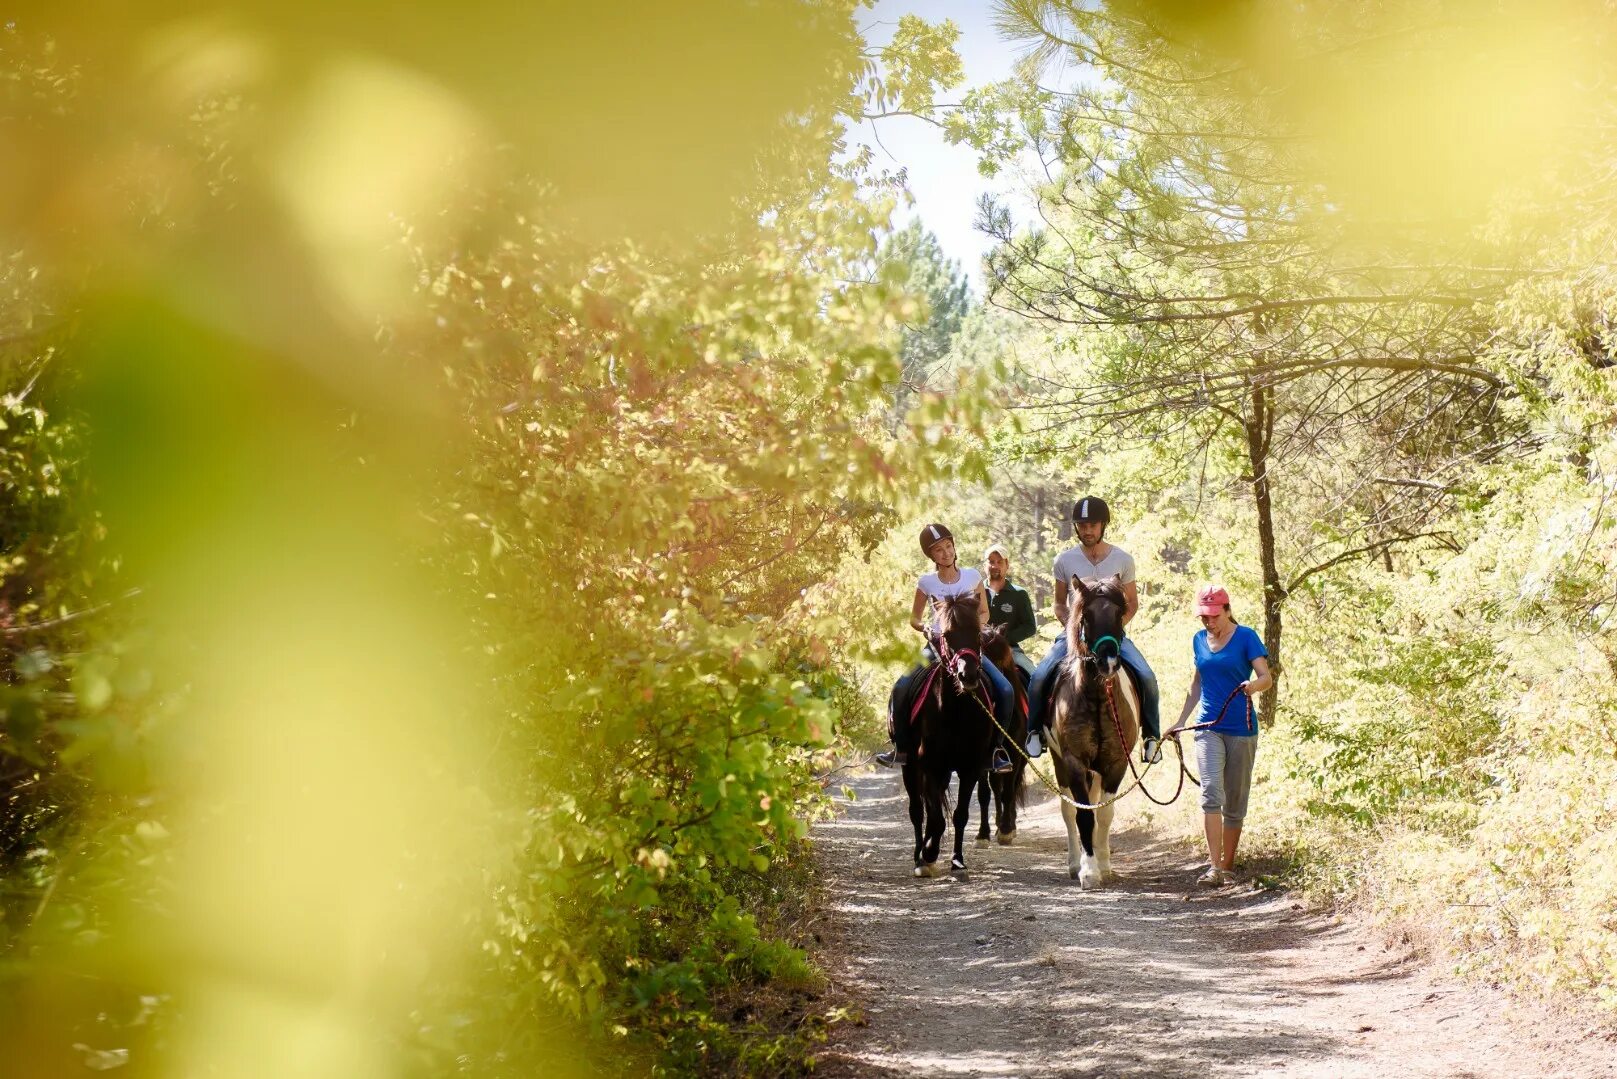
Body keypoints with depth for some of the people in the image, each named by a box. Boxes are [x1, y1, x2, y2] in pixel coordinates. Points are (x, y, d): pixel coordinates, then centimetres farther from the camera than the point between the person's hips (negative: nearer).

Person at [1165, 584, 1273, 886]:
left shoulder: (1246, 637, -4)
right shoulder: (1199, 640, 10)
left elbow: (1267, 677, -13)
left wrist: (1253, 685, -35)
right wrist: (1180, 722, 20)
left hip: (1241, 729, -2)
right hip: (1208, 727, 3)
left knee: (1234, 801, 5)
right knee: (1211, 791, -16)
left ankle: (1227, 865, 18)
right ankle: (1214, 866, -21)